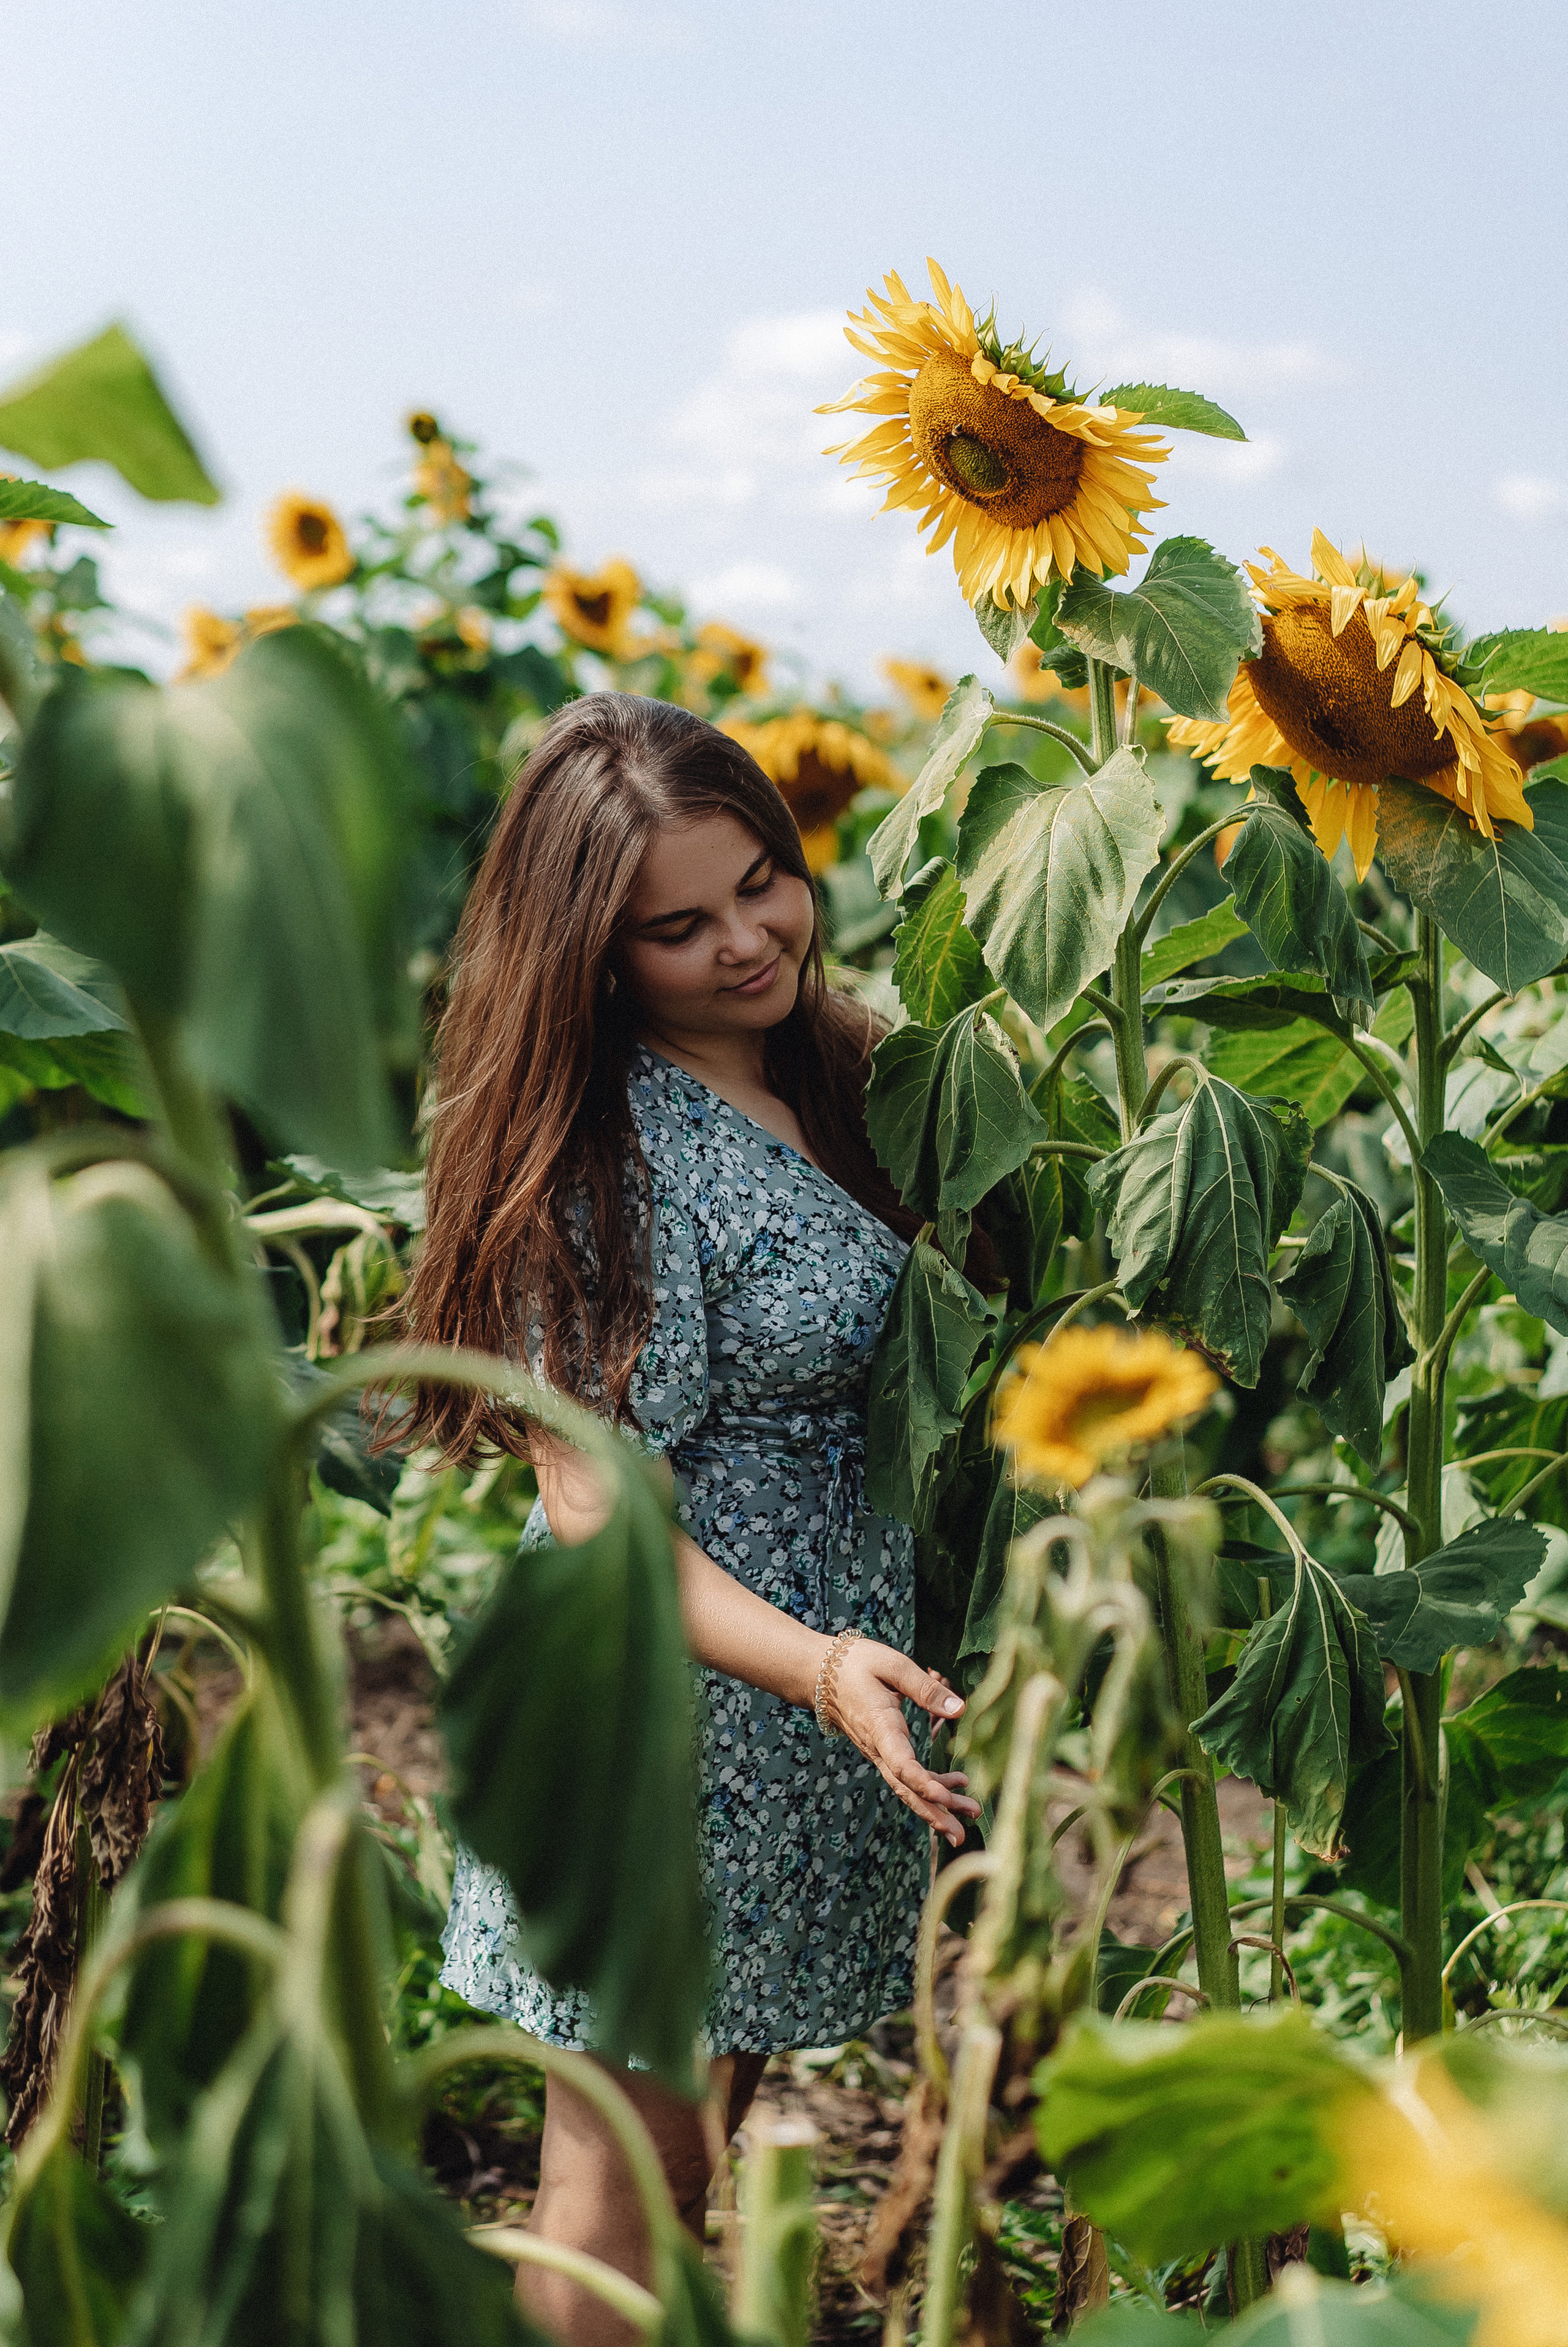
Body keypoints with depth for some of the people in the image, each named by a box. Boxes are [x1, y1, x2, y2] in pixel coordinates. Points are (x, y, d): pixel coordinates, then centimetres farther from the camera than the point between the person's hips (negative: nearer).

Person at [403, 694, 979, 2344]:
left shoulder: (831, 1066, 3)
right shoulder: (616, 1153, -22)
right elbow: (595, 1506, -22)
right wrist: (812, 1664, -34)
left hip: (823, 1681, 8)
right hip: (669, 1700, -8)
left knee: (712, 2107, 23)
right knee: (623, 2172, 7)